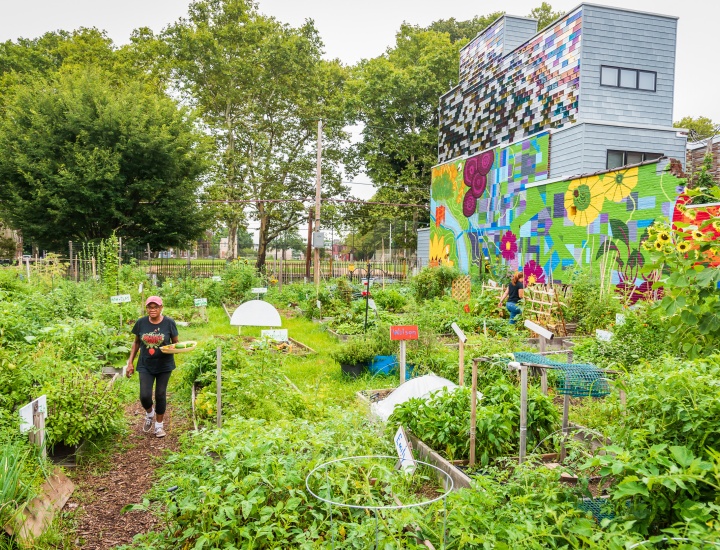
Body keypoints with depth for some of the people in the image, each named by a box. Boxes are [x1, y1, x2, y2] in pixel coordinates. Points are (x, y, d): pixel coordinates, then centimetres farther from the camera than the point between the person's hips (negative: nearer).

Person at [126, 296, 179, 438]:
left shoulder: (169, 323, -10)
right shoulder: (141, 322, -6)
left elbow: (176, 343, 1)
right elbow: (136, 343, 7)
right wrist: (130, 362, 4)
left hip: (164, 366, -1)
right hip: (145, 366, 1)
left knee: (160, 395, 6)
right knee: (145, 396, -5)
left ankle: (159, 425, 26)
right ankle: (149, 414, 30)